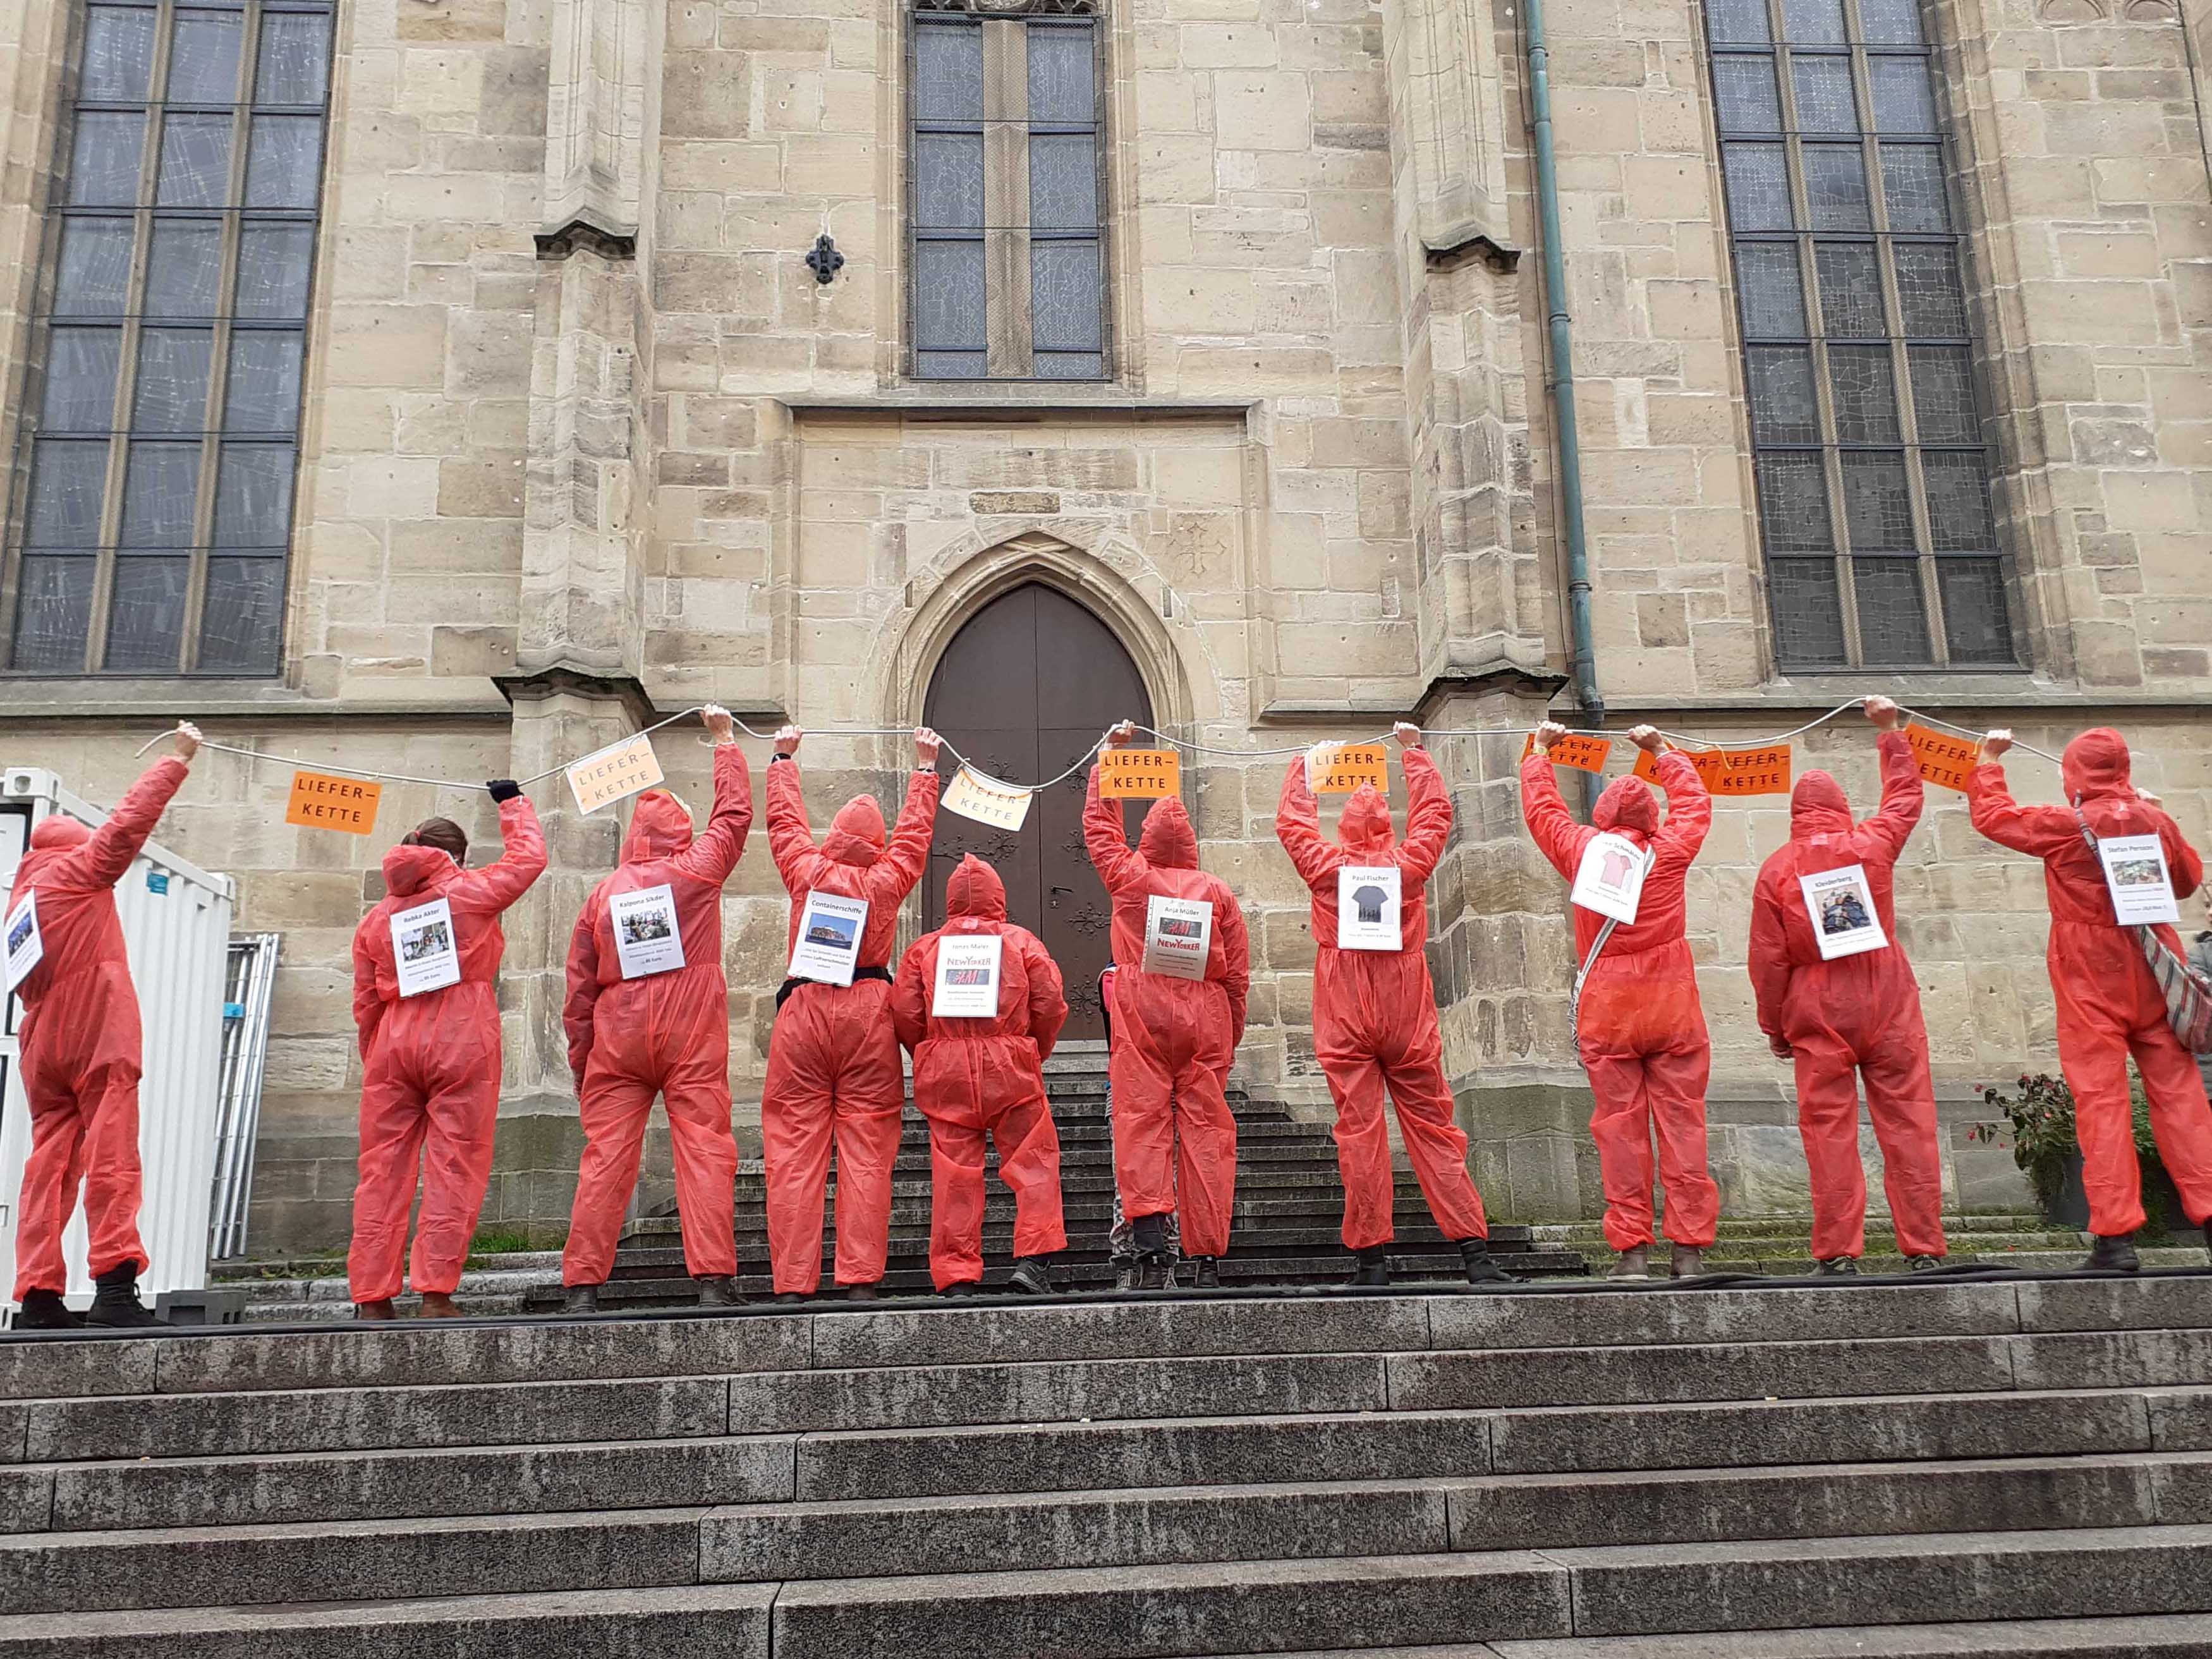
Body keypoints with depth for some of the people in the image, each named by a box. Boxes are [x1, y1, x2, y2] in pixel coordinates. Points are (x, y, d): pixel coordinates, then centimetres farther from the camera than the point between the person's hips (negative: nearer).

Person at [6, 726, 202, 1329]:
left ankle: (38, 1295, 3)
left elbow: (24, 985, 25)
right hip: (99, 1038, -7)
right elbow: (128, 821, -6)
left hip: (42, 1047, 7)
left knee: (49, 1164, 6)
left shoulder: (19, 898, 22)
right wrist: (177, 759, -2)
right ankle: (115, 1285, -17)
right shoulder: (77, 869, 1)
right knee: (111, 1158, -10)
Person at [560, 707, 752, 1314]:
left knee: (605, 1157, 3)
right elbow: (735, 813, 17)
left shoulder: (604, 893, 9)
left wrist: (580, 1060, 16)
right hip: (692, 1037, -2)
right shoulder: (697, 871, 2)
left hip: (617, 1039, 3)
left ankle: (582, 1286, 2)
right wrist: (724, 740, 27)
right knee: (704, 1149, -4)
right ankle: (713, 1278, -10)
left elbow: (579, 988, 9)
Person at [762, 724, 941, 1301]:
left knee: (795, 1152, 0)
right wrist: (926, 765, 31)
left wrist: (784, 757, 35)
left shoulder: (806, 871, 4)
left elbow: (784, 820, 20)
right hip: (868, 1015, 0)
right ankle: (861, 1278, -2)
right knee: (866, 1154, 1)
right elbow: (916, 829, 18)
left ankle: (793, 1282, -2)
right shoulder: (887, 880, 3)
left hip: (803, 1013, 0)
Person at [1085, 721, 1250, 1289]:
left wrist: (1109, 758, 28)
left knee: (1142, 1124, -2)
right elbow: (1238, 972, 5)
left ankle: (1152, 1246, -16)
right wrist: (1230, 1037, 16)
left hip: (1142, 1015, -1)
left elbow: (1100, 825, 19)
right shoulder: (1216, 891, 5)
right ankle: (1207, 1259, 3)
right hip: (1205, 1019, 1)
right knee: (1206, 1130, 2)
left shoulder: (1128, 878, 3)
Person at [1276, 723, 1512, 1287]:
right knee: (1433, 1128, 3)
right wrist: (1414, 752, 28)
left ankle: (1371, 1258, -3)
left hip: (1345, 1019, -1)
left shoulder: (1326, 865, 0)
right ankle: (1474, 1251, 0)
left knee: (1359, 1132, -3)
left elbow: (1292, 821, 17)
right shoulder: (1409, 863, 2)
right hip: (1408, 1017, 1)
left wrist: (1304, 765, 30)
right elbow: (1436, 812, 18)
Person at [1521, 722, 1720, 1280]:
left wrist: (1540, 753, 32)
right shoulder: (1670, 850, 3)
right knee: (1682, 1123, 3)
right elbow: (1694, 799, 22)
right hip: (1673, 1007, 1)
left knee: (1620, 1128, 1)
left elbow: (1541, 808, 17)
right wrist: (1661, 751, 36)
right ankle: (1690, 1246, 2)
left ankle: (1632, 1248, 0)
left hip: (1607, 1012, 0)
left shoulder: (1582, 850, 1)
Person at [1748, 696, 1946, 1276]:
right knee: (1908, 1125, 3)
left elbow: (1768, 960, -1)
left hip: (1818, 1016, -1)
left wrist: (1775, 1027, 9)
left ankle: (1838, 1253, -1)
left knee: (1829, 1131, 0)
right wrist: (1890, 731, 33)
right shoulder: (1871, 845, 2)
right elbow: (1906, 796, 23)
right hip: (1889, 1008, 1)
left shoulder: (1777, 869, -1)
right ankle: (1924, 1249, 3)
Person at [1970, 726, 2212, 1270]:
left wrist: (1989, 762, 16)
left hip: (2093, 982, -4)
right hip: (2153, 974, 4)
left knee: (2101, 1099, -4)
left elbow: (1991, 815, 2)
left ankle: (2115, 1235, -7)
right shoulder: (2156, 820, 2)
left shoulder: (2066, 825, -10)